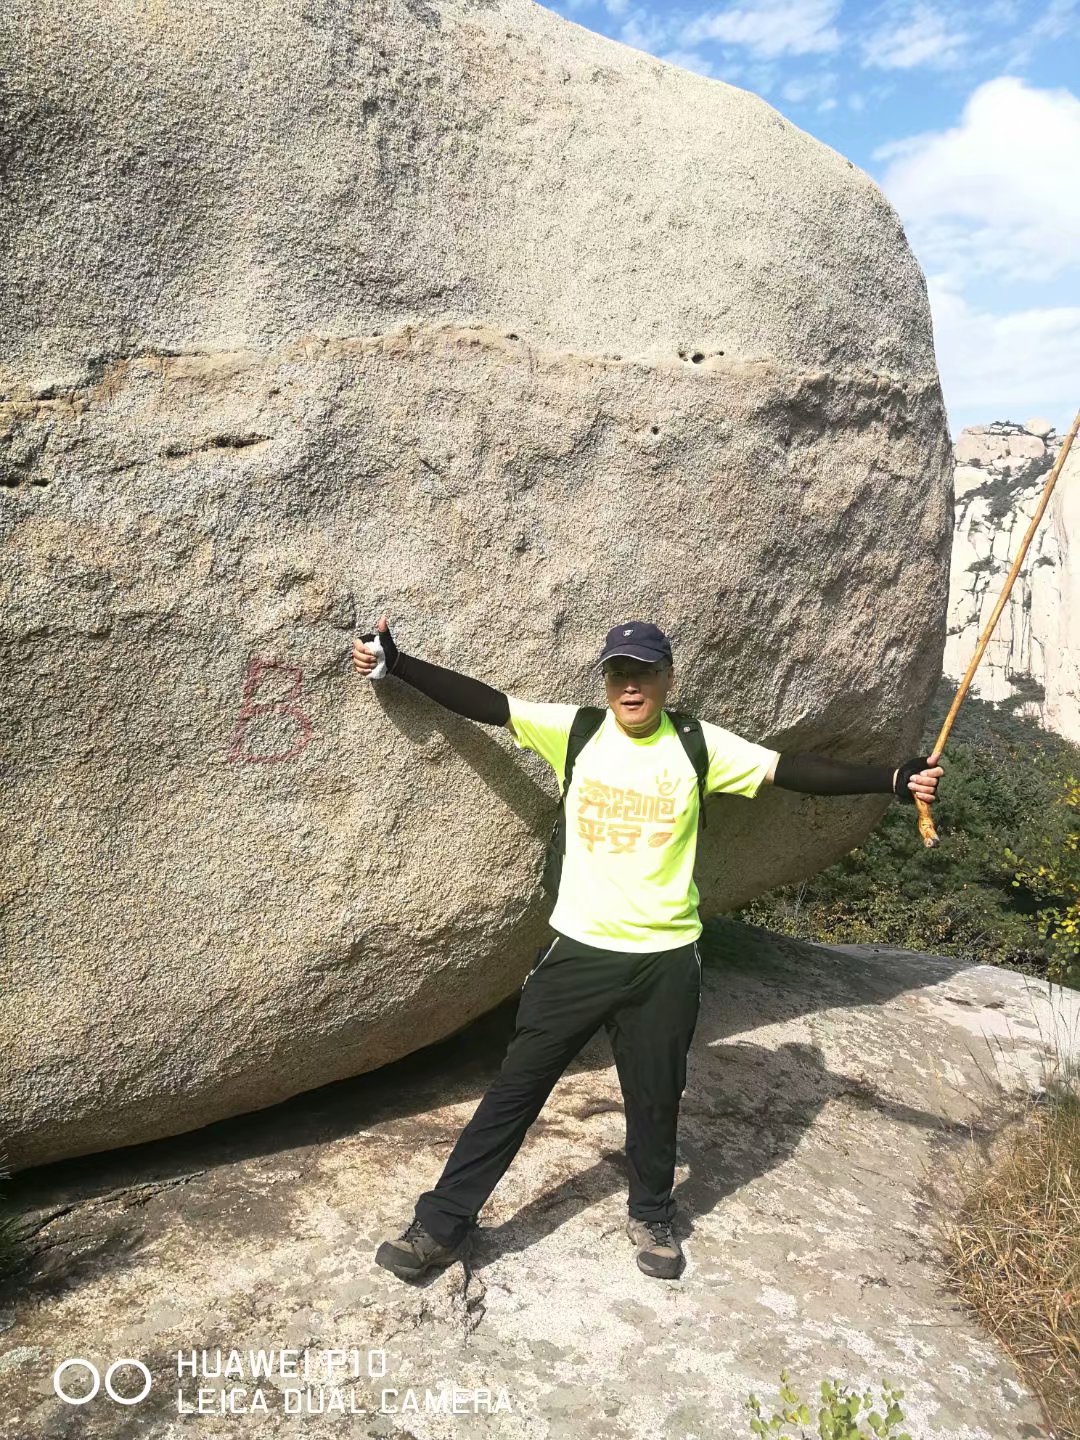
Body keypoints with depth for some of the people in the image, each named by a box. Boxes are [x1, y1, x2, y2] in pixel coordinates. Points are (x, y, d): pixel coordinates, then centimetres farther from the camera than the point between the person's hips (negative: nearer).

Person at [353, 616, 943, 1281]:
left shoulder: (699, 746, -5)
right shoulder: (574, 731, -3)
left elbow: (797, 770, -9)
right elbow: (483, 701, -6)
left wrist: (896, 779, -18)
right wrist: (396, 663, -10)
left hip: (666, 958, 0)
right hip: (579, 949, 0)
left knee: (655, 1096, 16)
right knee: (517, 1084, 6)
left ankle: (652, 1215, 42)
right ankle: (442, 1223, 18)